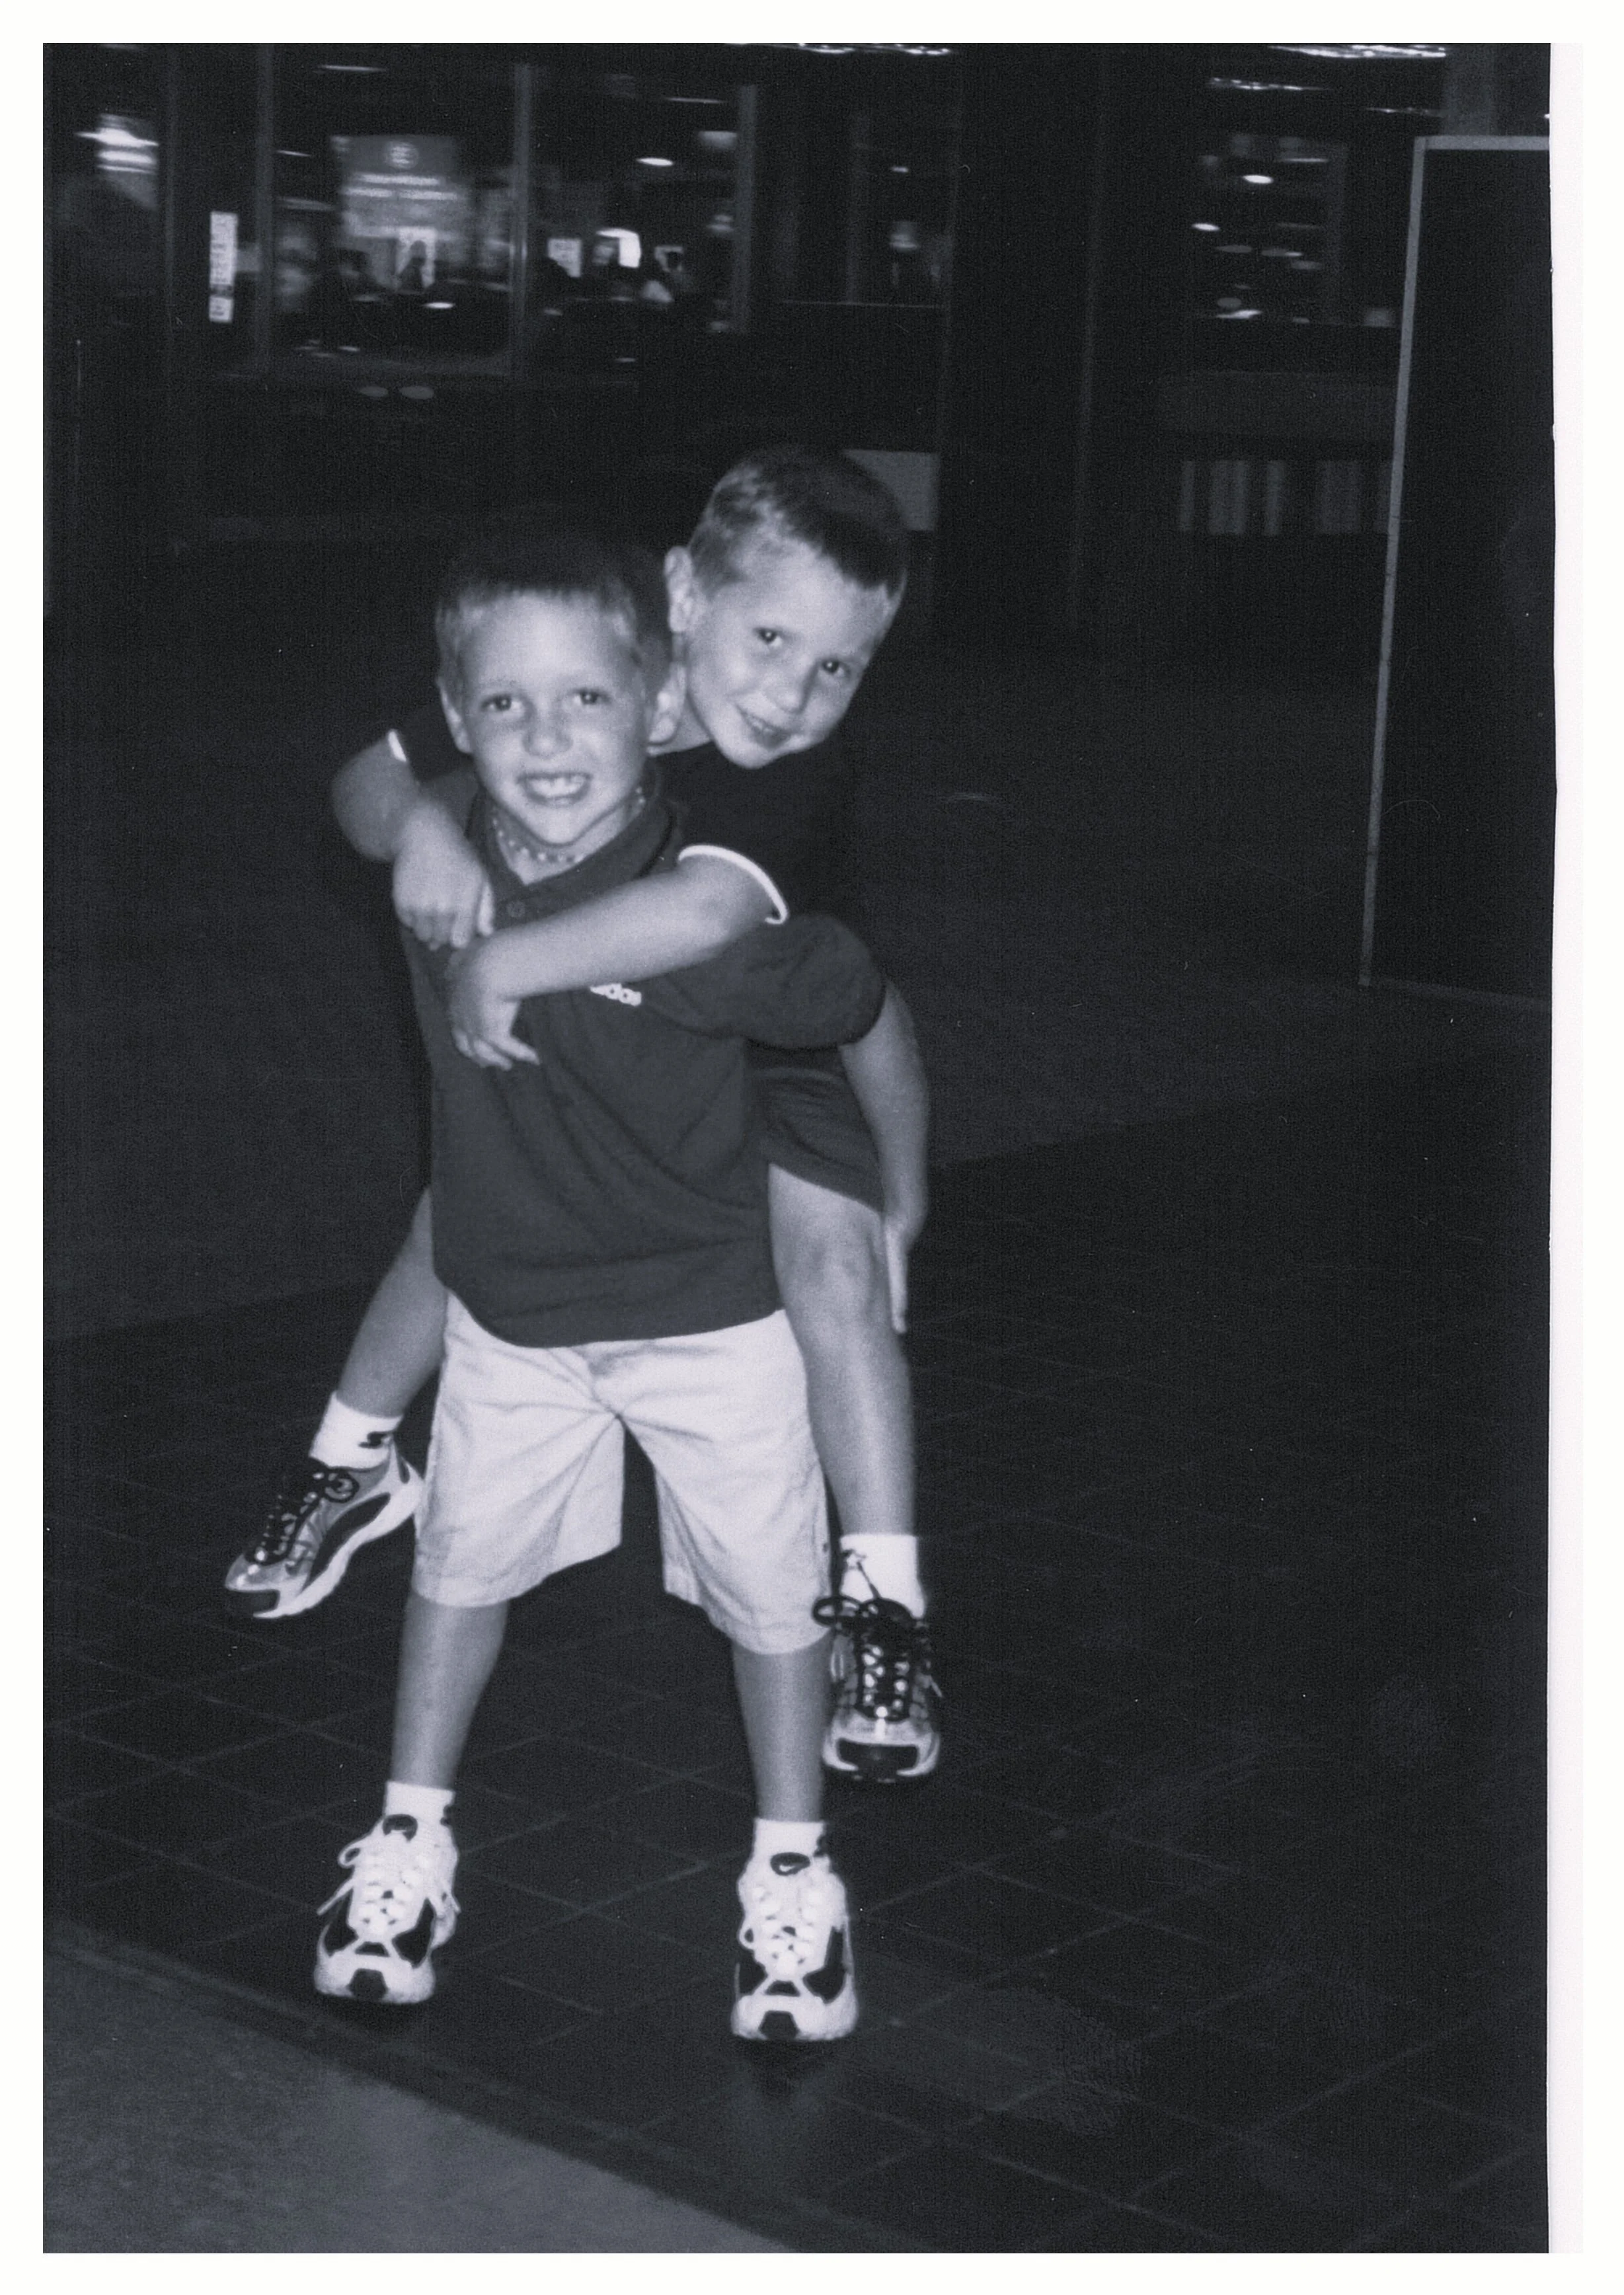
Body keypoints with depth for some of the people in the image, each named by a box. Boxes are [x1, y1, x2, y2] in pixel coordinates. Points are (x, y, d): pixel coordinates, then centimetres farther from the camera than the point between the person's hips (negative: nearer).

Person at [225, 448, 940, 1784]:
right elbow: (363, 783, -16)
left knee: (834, 1248, -23)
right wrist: (418, 819, -39)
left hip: (769, 1056, -4)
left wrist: (504, 966, -56)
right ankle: (354, 1462, 39)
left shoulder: (805, 781, -40)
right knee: (456, 1211, 9)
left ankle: (885, 1601, -12)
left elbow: (706, 912, -61)